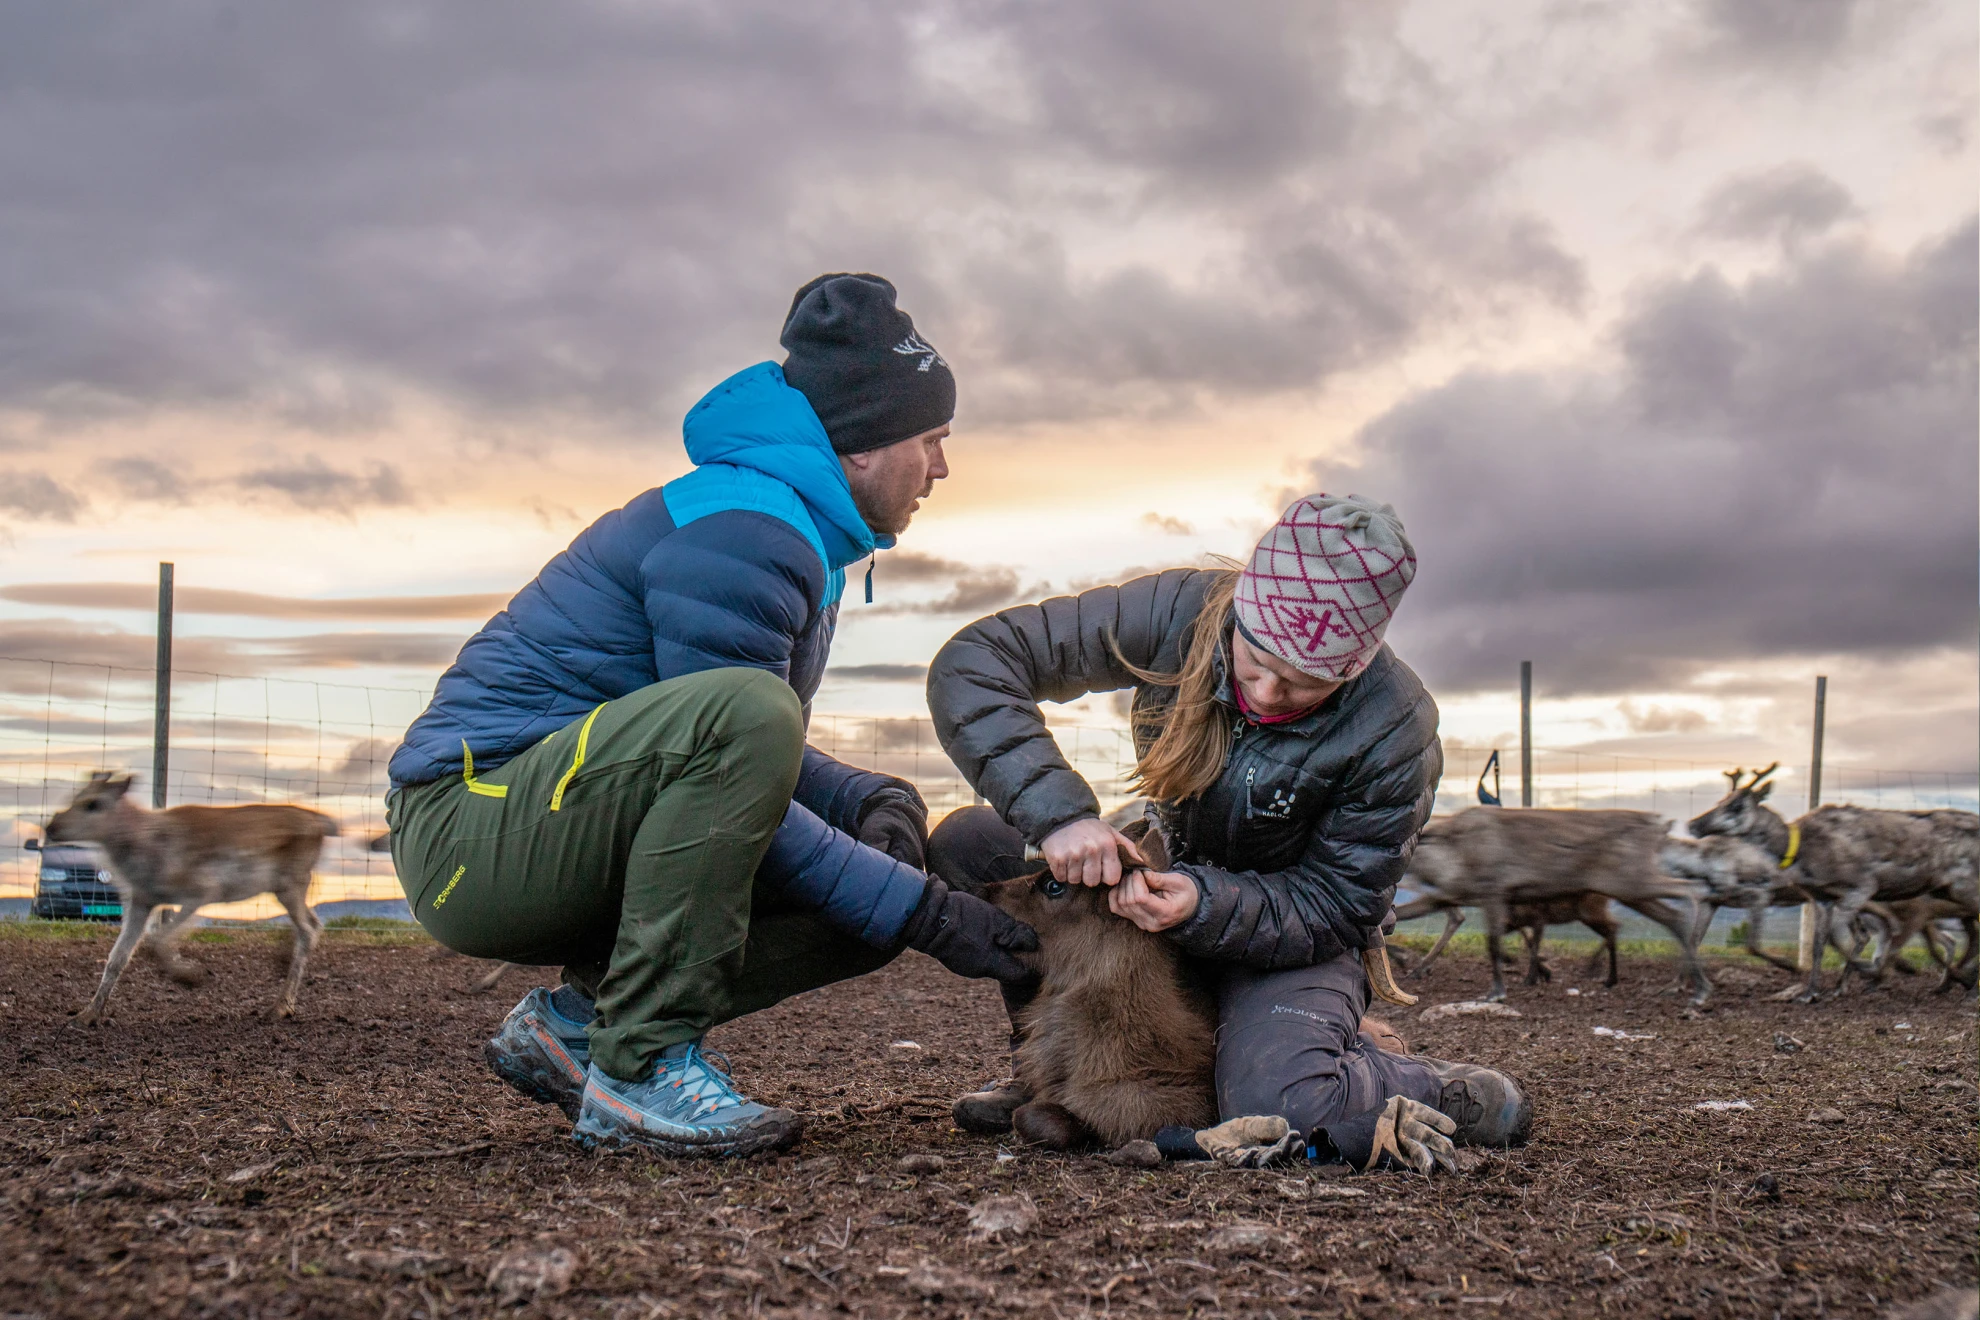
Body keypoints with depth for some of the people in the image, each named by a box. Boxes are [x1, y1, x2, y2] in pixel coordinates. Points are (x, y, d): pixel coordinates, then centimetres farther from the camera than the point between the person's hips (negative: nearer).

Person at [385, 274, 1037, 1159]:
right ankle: (640, 1061, -23)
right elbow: (738, 729, -21)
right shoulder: (741, 530, -18)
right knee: (743, 717, -34)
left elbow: (755, 767, 22)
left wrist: (868, 800, 2)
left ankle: (579, 1016, 5)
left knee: (880, 903, 2)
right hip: (471, 827, -10)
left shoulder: (803, 538, 15)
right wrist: (925, 913, -17)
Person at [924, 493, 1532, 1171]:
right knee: (964, 844, -16)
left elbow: (1333, 910, -17)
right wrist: (1057, 811, -38)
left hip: (1292, 933, -4)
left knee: (1276, 1110, -34)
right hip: (1176, 879, 4)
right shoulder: (1180, 612, -23)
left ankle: (1453, 1094, -1)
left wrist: (1207, 907, -37)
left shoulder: (1396, 731, -25)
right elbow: (971, 662, -24)